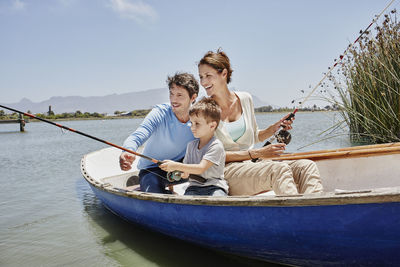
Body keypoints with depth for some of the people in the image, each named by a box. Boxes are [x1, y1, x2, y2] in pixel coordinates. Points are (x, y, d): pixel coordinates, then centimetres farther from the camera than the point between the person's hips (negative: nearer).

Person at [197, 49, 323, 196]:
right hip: (227, 170, -5)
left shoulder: (245, 99, 10)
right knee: (279, 169, -32)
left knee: (307, 166, -17)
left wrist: (275, 128, 3)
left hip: (252, 166, 6)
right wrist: (256, 153, -16)